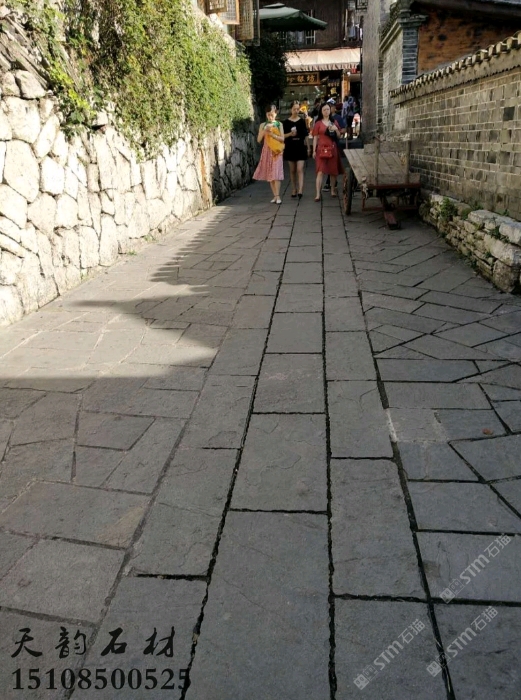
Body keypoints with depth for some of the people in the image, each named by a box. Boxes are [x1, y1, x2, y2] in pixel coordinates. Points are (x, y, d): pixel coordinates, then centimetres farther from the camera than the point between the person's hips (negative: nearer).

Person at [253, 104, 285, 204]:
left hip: (276, 151, -3)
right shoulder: (263, 125, 6)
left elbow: (282, 139, -5)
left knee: (276, 173, -12)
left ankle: (278, 196, -12)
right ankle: (275, 196, 10)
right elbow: (259, 140, 1)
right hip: (267, 151, 3)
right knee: (269, 174, 4)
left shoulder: (279, 124, 2)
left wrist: (272, 134, -16)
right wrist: (264, 131, -14)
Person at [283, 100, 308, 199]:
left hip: (301, 147, -1)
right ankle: (294, 189, 19)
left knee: (300, 169, -11)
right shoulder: (286, 122, 1)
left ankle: (300, 191, -18)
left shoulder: (302, 121, 5)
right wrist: (290, 134, -18)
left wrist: (308, 147, 9)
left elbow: (305, 135, 9)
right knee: (292, 170, 9)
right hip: (290, 147, 1)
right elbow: (283, 136, 1)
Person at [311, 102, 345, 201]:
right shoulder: (318, 123, 2)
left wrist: (336, 129, -5)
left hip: (332, 148, 4)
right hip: (322, 148, -4)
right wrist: (314, 151, -5)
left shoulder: (334, 122, 12)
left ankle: (333, 191, 26)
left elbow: (339, 137, 15)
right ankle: (318, 194, -14)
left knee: (334, 171, 9)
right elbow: (315, 138, 1)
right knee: (320, 172, -11)